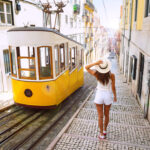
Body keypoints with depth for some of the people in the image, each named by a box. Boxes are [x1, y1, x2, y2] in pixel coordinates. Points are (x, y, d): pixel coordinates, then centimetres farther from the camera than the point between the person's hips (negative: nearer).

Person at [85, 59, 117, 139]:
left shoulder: (97, 74, -13)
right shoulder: (111, 75, -14)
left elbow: (86, 67, -5)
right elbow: (113, 87, -5)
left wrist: (95, 63, -20)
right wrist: (115, 96, 11)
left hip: (99, 95, -1)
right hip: (107, 96, 1)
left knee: (100, 116, 10)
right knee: (106, 115, 22)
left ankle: (101, 134, 18)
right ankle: (104, 130, 39)